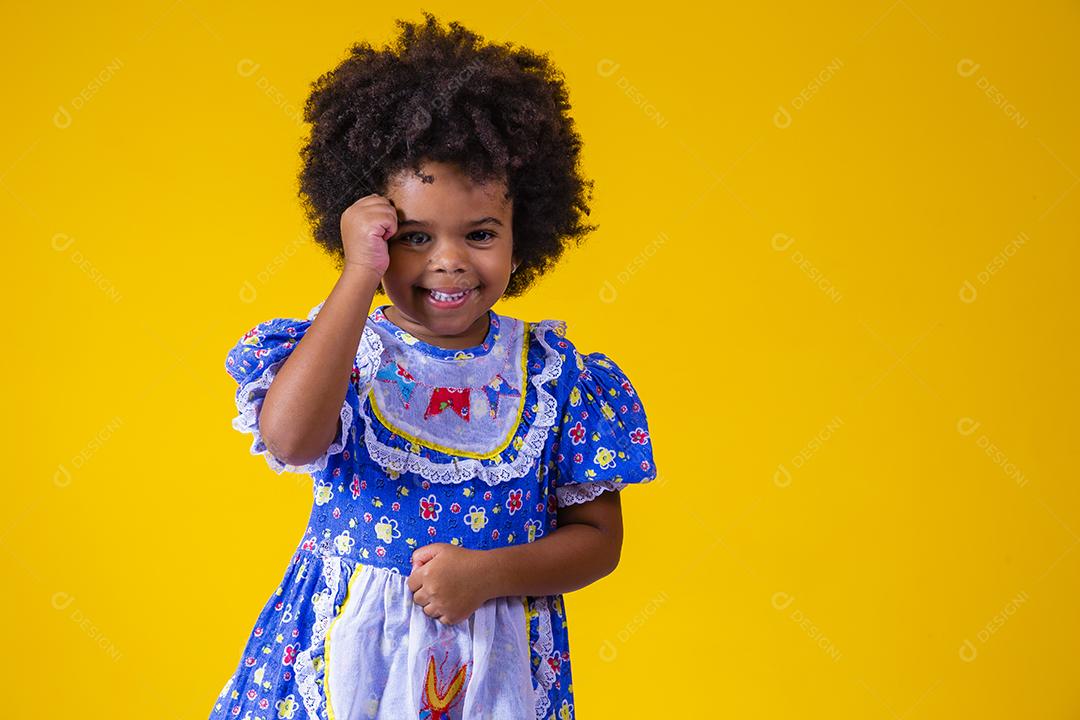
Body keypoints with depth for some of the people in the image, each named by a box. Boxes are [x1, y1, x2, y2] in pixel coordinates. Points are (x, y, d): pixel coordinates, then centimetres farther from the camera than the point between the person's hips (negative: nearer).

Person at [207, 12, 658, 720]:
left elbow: (599, 537, -1)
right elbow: (290, 440, -29)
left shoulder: (557, 377, -5)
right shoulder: (336, 350, -7)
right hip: (345, 657, 0)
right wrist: (360, 277, -24)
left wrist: (489, 573, -18)